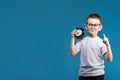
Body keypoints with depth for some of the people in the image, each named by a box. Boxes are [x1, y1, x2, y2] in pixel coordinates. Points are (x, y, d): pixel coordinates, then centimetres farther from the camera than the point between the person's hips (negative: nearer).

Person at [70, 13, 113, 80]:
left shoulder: (101, 42, -7)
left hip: (98, 75, -2)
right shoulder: (82, 41, 1)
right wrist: (73, 38, -9)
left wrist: (108, 45, -25)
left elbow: (109, 59, -11)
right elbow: (73, 53, -7)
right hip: (83, 74, 2)